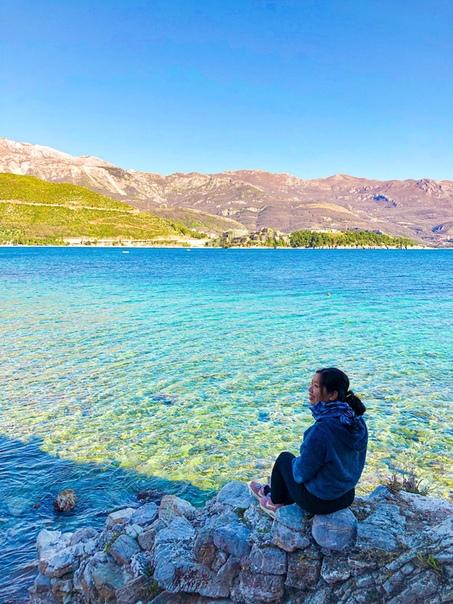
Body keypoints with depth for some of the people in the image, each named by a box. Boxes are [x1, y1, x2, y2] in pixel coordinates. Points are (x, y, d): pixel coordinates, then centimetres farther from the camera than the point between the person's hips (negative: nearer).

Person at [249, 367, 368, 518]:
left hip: (320, 501, -6)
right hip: (347, 497, 6)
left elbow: (301, 474, -21)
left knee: (284, 458, 17)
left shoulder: (320, 431, -34)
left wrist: (296, 461, 2)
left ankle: (275, 502, 40)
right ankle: (270, 490, 48)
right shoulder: (358, 422, -12)